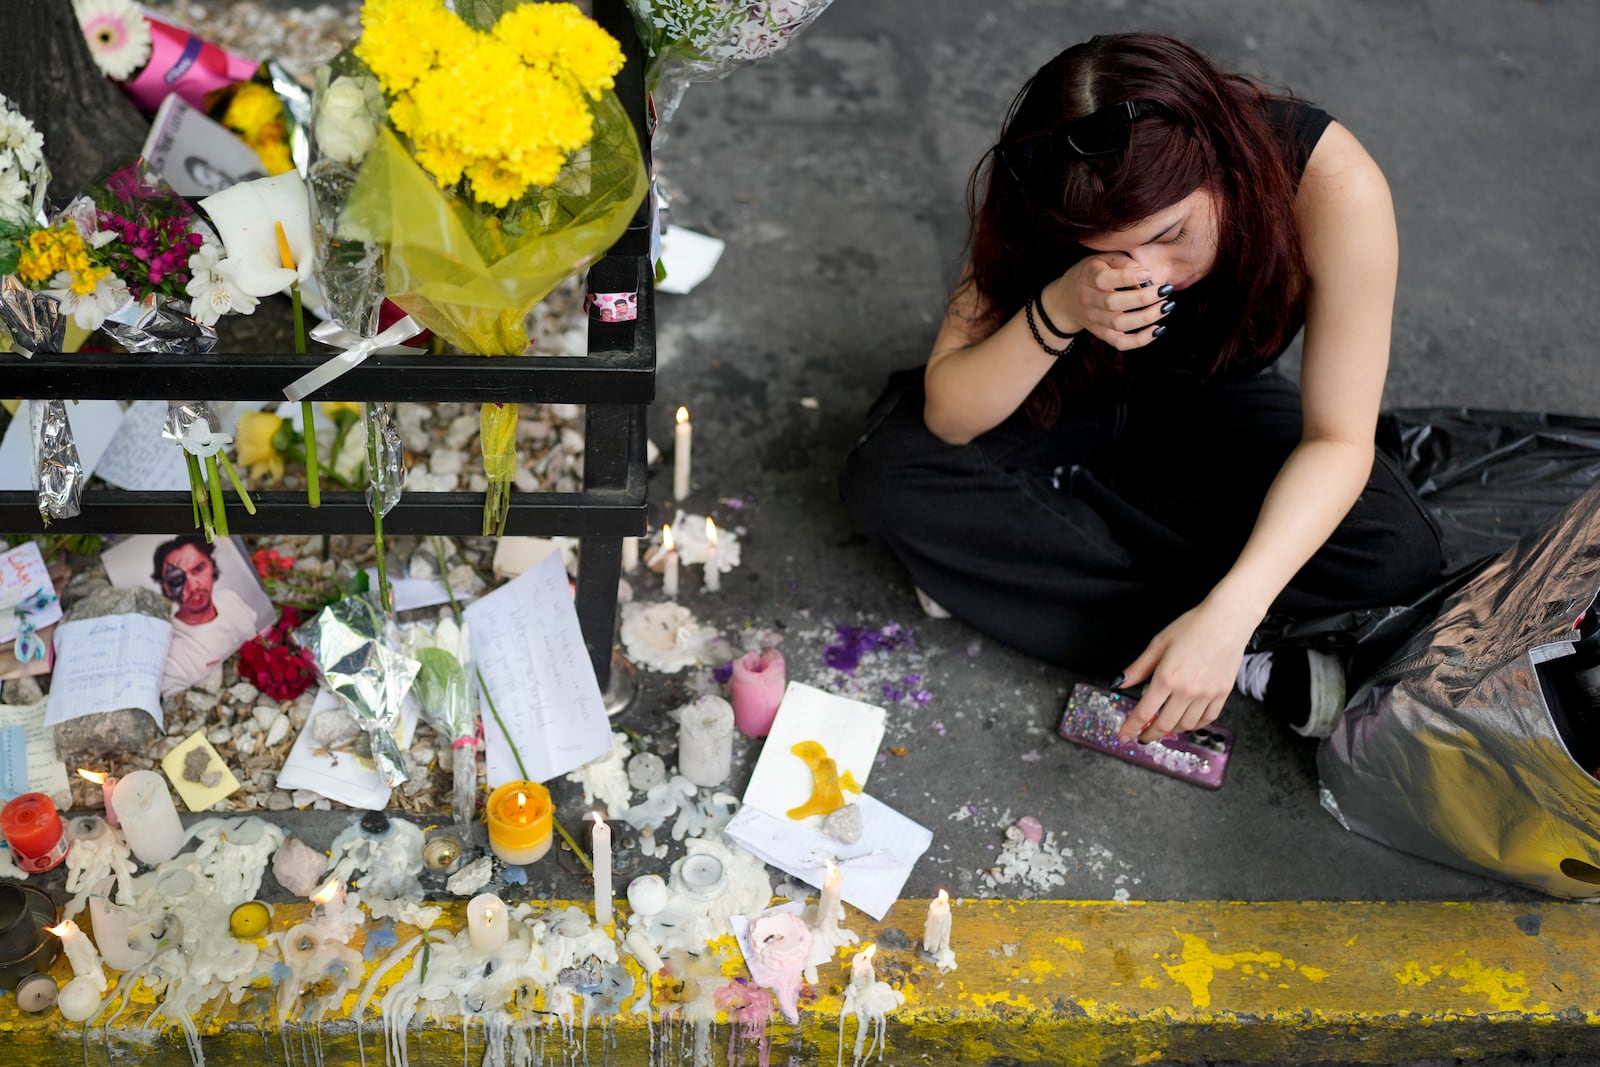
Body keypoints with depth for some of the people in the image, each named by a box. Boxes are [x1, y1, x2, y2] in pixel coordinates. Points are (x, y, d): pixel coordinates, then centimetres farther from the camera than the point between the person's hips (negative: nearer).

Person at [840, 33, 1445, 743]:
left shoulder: (1332, 185, -33)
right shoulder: (1043, 196, -28)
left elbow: (1339, 440, -30)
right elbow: (947, 416, -25)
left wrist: (1226, 617, -42)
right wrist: (1057, 312, -43)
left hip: (1217, 406, 0)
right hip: (1076, 399, 1)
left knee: (1400, 557, -27)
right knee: (886, 475, -28)